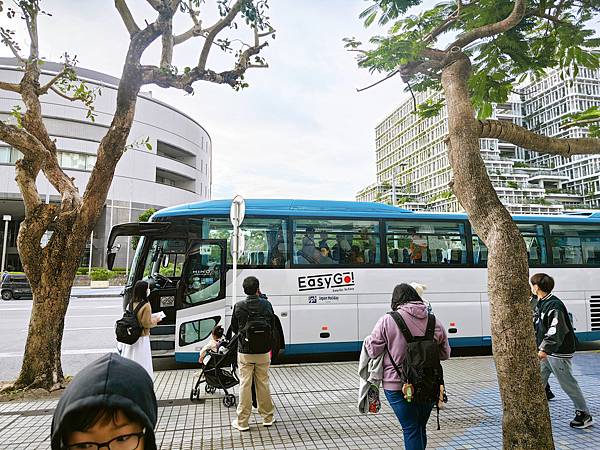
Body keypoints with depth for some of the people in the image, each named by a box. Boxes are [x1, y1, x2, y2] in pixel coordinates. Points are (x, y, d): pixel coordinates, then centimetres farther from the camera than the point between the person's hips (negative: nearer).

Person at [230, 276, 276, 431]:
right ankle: (267, 417, 26)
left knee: (245, 385, 7)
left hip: (245, 352, -1)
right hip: (263, 352, 1)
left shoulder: (239, 306, -10)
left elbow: (234, 328, 2)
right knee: (263, 384, 14)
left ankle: (242, 422, 15)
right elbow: (272, 326, 2)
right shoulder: (266, 304, -7)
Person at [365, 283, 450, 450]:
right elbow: (445, 353, 9)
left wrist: (367, 340, 11)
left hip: (398, 386, -4)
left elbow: (373, 351, -8)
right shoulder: (434, 321, -1)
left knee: (411, 430, 6)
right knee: (421, 427, 22)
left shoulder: (387, 321, -13)